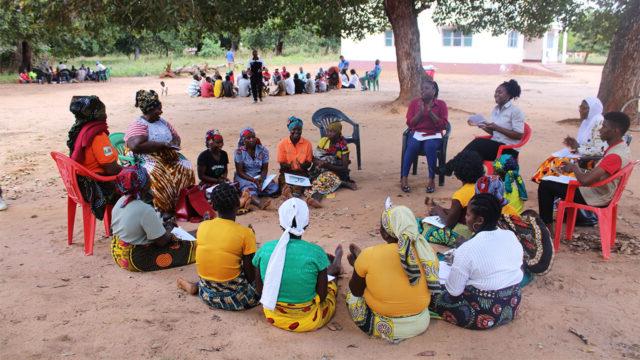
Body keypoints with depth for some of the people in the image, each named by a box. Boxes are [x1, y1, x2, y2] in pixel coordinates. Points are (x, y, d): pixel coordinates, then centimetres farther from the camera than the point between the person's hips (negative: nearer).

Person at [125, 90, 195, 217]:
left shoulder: (162, 122, 17)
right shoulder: (138, 125, -7)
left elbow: (176, 137, 22)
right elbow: (136, 146, -23)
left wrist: (173, 145, -4)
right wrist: (163, 145, -17)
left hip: (169, 156, 7)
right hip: (147, 159, -7)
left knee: (186, 169, -18)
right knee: (159, 176, -36)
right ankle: (164, 209, -23)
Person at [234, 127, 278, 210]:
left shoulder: (263, 150, 0)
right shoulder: (239, 152, -8)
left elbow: (265, 169, 2)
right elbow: (239, 172, -9)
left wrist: (261, 178, -21)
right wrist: (254, 180, -22)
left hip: (259, 176, 4)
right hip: (244, 177, -4)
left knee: (274, 188, -23)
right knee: (248, 188, -38)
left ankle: (249, 195, -18)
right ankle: (259, 202, -66)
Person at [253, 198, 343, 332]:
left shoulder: (265, 250, -16)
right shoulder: (316, 253, -25)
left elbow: (260, 289, -4)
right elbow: (322, 296, -14)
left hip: (273, 317, 3)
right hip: (307, 321, -3)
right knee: (330, 279, 29)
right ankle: (334, 267, 61)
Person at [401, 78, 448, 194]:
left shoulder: (441, 104, 5)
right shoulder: (414, 102, 9)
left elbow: (443, 125, -4)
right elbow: (410, 123, 2)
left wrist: (431, 112, -14)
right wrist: (420, 112, -12)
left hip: (433, 135, -1)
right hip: (416, 134, 1)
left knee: (430, 146, -36)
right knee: (412, 146, -33)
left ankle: (431, 179, -26)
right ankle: (404, 178, -28)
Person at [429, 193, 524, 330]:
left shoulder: (467, 250, -24)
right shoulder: (512, 236, -5)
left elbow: (453, 292, -17)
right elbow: (518, 272, 9)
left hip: (482, 315, -6)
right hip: (512, 308, 6)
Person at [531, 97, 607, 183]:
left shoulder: (599, 123, -16)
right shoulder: (586, 121, 11)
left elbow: (599, 150, -20)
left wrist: (578, 148, -15)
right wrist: (574, 144, -1)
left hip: (593, 162, -9)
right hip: (582, 157, 9)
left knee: (559, 164, -21)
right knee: (551, 161, -7)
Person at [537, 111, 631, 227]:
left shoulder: (615, 155, -31)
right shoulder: (621, 147, 1)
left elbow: (585, 180, -38)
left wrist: (574, 167, -17)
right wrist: (576, 168, 4)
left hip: (595, 197, -10)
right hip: (601, 192, 10)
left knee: (545, 186, -4)